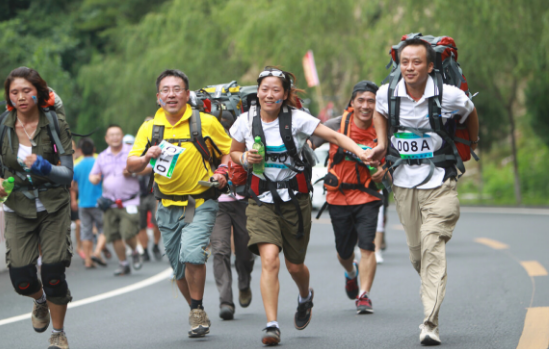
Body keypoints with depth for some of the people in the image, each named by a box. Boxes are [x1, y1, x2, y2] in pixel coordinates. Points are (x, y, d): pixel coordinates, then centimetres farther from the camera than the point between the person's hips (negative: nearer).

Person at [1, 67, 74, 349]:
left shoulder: (55, 123, -9)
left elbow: (68, 174, -12)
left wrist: (43, 167, -31)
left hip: (54, 207, -1)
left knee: (53, 272, -12)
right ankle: (40, 300, 29)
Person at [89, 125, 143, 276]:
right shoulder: (102, 157, 12)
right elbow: (93, 175, 19)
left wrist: (132, 171, -14)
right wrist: (94, 178, -5)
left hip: (129, 202, -4)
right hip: (110, 203, 4)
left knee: (128, 233, -16)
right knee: (114, 236, 2)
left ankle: (135, 253, 14)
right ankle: (123, 264, 17)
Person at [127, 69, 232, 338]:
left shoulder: (206, 123, -3)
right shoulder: (149, 128, 3)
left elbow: (229, 151, 7)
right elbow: (131, 166, 1)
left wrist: (222, 171, -12)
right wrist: (147, 157, -20)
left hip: (201, 204, -3)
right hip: (168, 209, 4)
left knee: (192, 254, -25)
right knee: (180, 270, 9)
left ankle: (198, 311, -7)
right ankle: (198, 315, 31)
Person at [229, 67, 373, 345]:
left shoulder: (297, 119, -9)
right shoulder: (246, 121, -1)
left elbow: (335, 137, -13)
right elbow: (234, 153, 15)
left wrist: (361, 153, -29)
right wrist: (245, 158, -8)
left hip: (295, 200, 0)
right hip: (262, 201, 1)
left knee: (294, 265, 10)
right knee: (269, 260, -20)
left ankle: (305, 296, 47)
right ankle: (272, 325, -17)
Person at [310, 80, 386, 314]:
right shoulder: (337, 125, -9)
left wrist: (382, 172, -14)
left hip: (367, 196, 0)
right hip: (338, 196, 1)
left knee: (367, 246, -15)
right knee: (344, 251, 12)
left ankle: (364, 296, -8)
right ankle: (351, 273, 46)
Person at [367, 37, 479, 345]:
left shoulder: (450, 96, -12)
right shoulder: (387, 94, -4)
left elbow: (470, 113, 11)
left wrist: (471, 144, 22)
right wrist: (382, 143, 8)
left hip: (439, 182, -3)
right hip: (404, 181, 4)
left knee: (433, 246, -15)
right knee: (416, 251, 9)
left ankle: (431, 324, -18)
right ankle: (433, 293, 37)